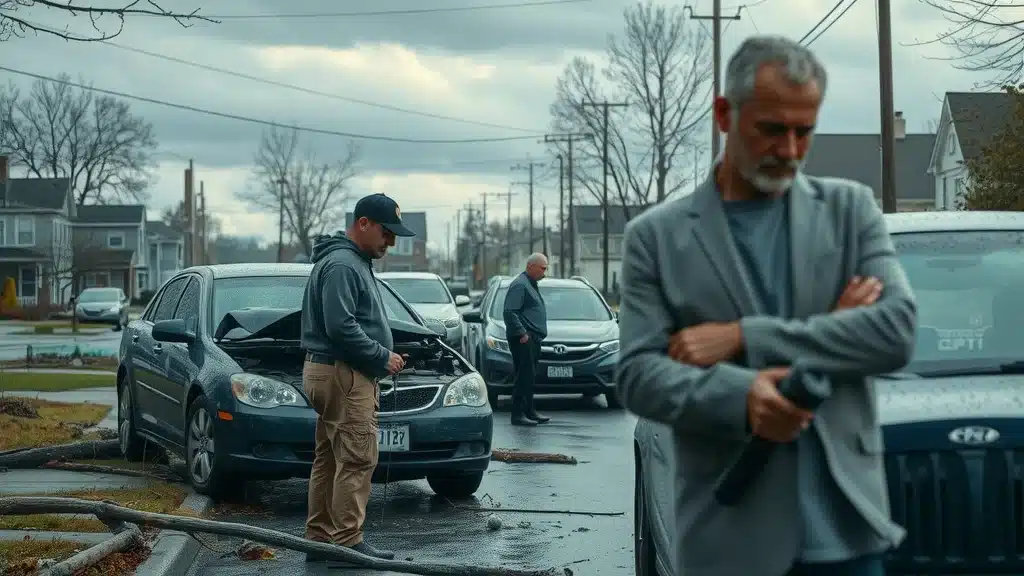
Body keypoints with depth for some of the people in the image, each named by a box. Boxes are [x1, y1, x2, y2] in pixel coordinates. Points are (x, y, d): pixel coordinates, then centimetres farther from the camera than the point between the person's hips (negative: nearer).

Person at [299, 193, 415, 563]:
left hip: (332, 374, 11)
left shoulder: (354, 262, 20)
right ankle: (347, 543, -8)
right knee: (356, 462, -10)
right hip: (343, 375, -11)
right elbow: (341, 327, -23)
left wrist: (383, 356, 14)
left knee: (329, 460, 12)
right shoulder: (341, 265, -14)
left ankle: (319, 538, 16)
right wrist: (382, 356, -14)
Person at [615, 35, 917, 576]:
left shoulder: (851, 208, 8)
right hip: (729, 532, -1)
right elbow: (637, 375, -2)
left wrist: (744, 337, -11)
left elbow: (897, 331, -5)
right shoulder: (656, 235, 4)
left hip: (843, 524, 1)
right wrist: (739, 395, -22)